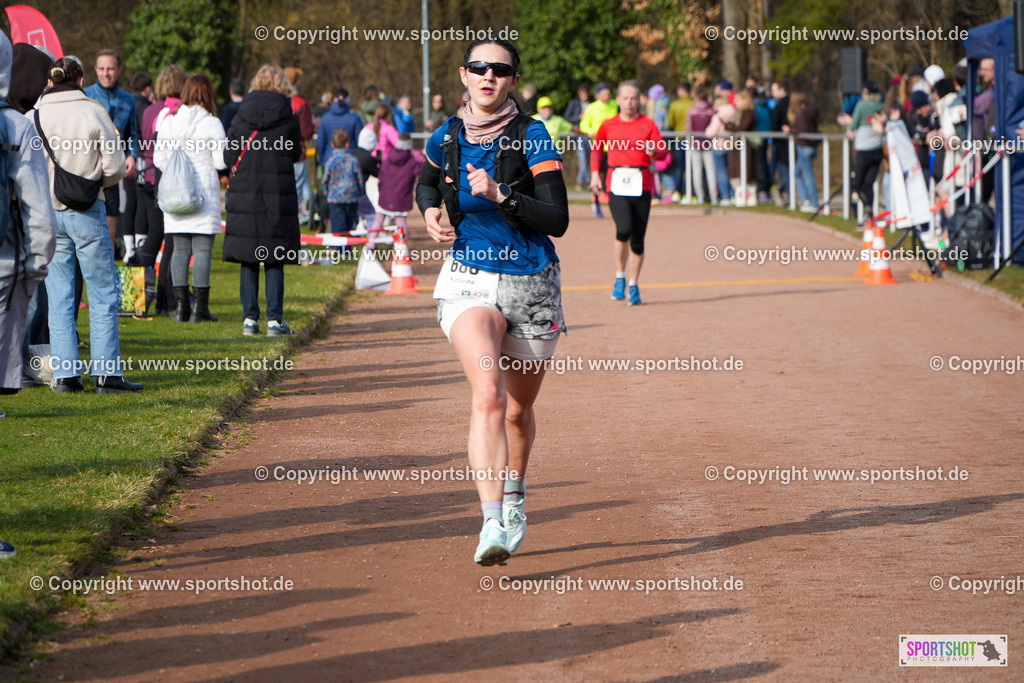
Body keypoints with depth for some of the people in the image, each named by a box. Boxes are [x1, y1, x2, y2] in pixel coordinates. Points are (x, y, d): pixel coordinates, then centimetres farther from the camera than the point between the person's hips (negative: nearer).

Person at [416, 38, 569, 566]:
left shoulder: (533, 138, -8)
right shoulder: (445, 139, 2)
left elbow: (557, 221, -14)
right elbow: (426, 185, 25)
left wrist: (499, 194, -25)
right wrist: (431, 213, 4)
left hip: (532, 285, 0)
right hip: (470, 281, 0)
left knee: (518, 408, 14)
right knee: (488, 393, -24)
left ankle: (513, 498, 44)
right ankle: (493, 523, -34)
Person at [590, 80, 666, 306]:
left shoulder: (647, 124, 6)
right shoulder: (608, 125, 9)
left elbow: (663, 152, 0)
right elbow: (597, 149, 23)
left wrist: (653, 151, -22)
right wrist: (595, 173, 11)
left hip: (641, 184, 1)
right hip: (617, 183, -1)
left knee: (638, 238, 3)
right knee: (624, 229, -22)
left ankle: (633, 286, 18)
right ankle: (620, 277, -3)